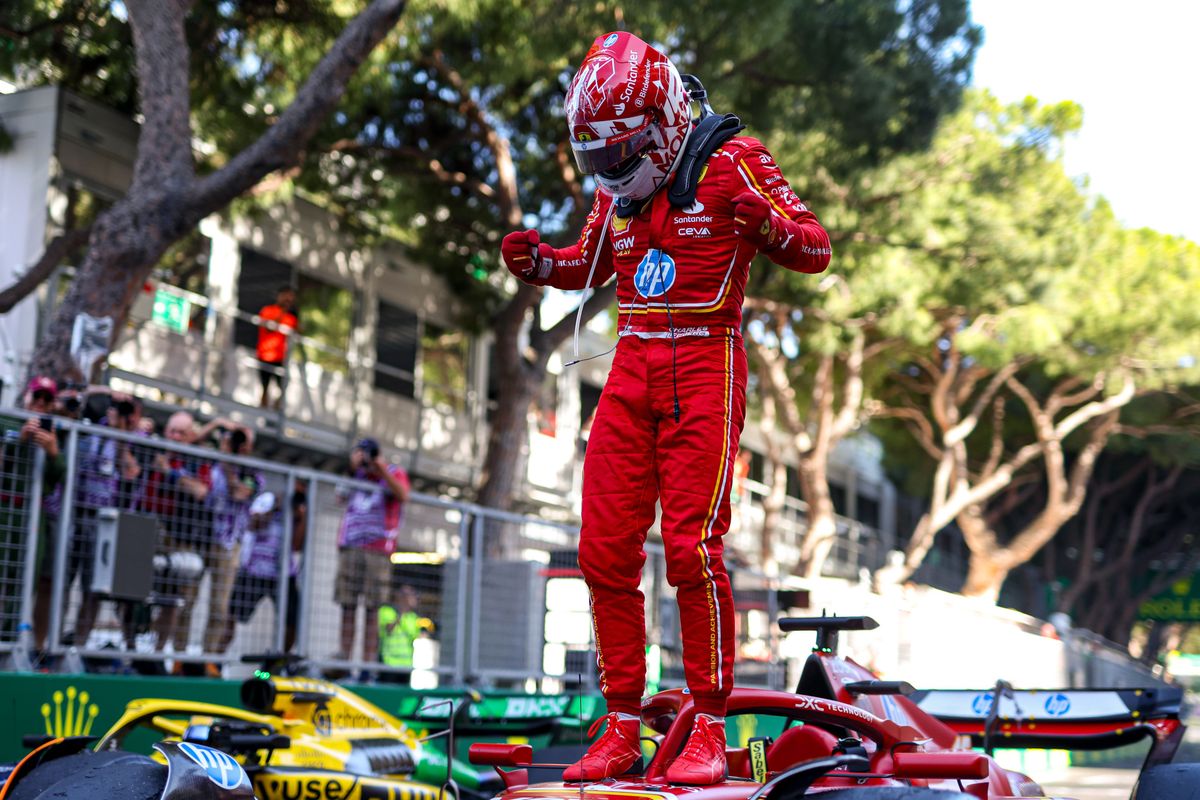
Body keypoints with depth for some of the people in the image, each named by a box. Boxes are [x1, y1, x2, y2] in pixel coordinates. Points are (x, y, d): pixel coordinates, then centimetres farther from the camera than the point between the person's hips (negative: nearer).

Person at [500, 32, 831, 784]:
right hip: (633, 366, 6)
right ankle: (622, 727, 11)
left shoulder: (730, 160, -5)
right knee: (605, 549, 1)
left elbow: (817, 249, -6)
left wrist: (766, 226, -27)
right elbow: (590, 265, 29)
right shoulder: (617, 188, 14)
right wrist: (537, 262, 9)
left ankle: (710, 729, -1)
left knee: (691, 545, -13)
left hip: (705, 364, -6)